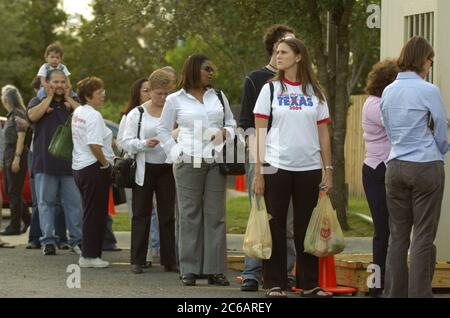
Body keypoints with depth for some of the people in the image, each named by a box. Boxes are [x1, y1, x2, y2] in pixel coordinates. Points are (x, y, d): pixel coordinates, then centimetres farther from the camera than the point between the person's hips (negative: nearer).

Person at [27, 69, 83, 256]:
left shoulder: (73, 102, 16)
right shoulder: (38, 102, 10)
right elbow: (33, 115, -12)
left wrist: (68, 98, 1)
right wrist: (50, 97, -4)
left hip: (70, 162, 1)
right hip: (45, 162, -1)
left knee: (74, 202, -1)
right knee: (46, 202, 0)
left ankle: (76, 240, 3)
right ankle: (48, 241, 3)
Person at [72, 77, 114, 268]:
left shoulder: (77, 113, 13)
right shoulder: (94, 116, -17)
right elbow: (94, 145, -25)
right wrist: (106, 163, -13)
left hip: (79, 167, 10)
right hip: (94, 168, -10)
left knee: (90, 212, 16)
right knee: (95, 213, -3)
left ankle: (87, 254, 19)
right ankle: (90, 255, -1)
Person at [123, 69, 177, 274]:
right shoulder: (137, 114, 2)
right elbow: (127, 143, -1)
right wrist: (145, 144, -18)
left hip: (167, 168, 1)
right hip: (144, 169, -1)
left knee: (168, 215, 3)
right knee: (141, 214, 2)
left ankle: (169, 260, 8)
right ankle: (137, 261, 6)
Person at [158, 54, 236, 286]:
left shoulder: (218, 97, 14)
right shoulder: (175, 100, 5)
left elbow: (231, 124, 19)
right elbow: (163, 129, 9)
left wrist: (225, 132, -3)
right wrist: (175, 152, -1)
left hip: (216, 161, 3)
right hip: (189, 163, -3)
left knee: (215, 215, 1)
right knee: (190, 215, -2)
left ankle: (215, 269, 4)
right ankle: (189, 270, 1)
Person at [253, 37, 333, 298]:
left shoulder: (315, 92, 9)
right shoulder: (270, 89, 4)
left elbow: (323, 133, 10)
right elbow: (259, 132, 1)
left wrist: (329, 170, 3)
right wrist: (258, 172, -7)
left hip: (309, 168, 1)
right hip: (277, 167, -1)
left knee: (306, 227, 5)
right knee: (275, 227, 1)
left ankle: (310, 284, 11)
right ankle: (275, 284, 6)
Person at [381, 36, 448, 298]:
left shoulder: (389, 92, 8)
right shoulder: (429, 91, -10)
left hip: (396, 167, 6)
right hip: (426, 167, -6)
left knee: (398, 235, 10)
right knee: (423, 238, -2)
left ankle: (394, 292, 11)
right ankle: (419, 293, -3)